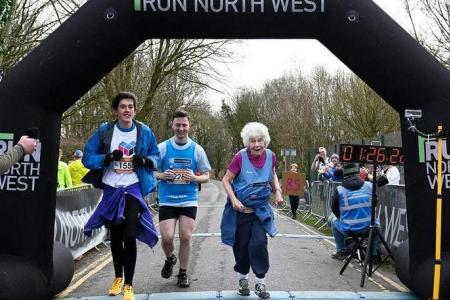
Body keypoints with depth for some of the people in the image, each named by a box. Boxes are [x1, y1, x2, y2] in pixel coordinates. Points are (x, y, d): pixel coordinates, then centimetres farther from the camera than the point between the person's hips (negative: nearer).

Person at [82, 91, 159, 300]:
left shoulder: (145, 132, -3)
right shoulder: (104, 131, -4)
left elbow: (156, 157, 6)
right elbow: (87, 157, -4)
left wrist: (145, 161, -17)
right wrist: (108, 157, -22)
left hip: (134, 189, -2)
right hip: (111, 189, 2)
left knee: (129, 237, -7)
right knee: (115, 236, 16)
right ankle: (118, 277, 37)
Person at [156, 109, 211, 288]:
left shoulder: (197, 150, 1)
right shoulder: (162, 148, -1)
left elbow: (206, 176, 7)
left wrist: (194, 178, -14)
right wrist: (163, 176, -16)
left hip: (189, 200, 1)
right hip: (167, 200, 0)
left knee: (186, 237, 1)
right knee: (167, 237, -7)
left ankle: (183, 273, 21)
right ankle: (169, 259, 28)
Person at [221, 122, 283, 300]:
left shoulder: (270, 156, -7)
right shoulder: (240, 157, -18)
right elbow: (226, 180, -10)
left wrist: (278, 191, -1)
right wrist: (233, 200, -23)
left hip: (261, 210, 2)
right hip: (240, 210, -2)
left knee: (259, 244, -10)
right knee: (241, 246, 9)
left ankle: (261, 283, 5)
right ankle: (243, 279, 31)